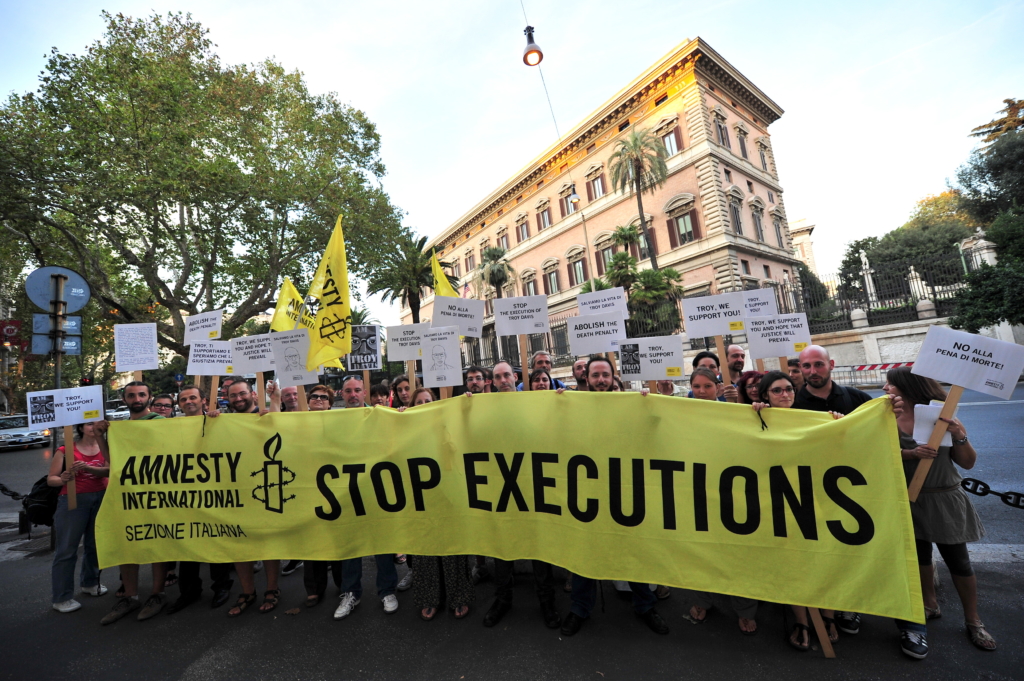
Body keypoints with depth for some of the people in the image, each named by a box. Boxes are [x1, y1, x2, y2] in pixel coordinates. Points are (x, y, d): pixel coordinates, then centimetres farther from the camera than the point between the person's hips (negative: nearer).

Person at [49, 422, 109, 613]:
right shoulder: (65, 450, -4)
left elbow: (108, 470, -12)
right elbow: (50, 479, -2)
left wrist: (87, 468, -29)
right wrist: (62, 479, -24)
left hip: (101, 499, 3)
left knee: (95, 545, 15)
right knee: (66, 549, 1)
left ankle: (90, 583, 33)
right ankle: (61, 598, 11)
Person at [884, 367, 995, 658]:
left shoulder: (942, 415, -9)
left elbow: (968, 463, -6)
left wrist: (960, 436, -22)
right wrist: (911, 453, -28)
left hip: (944, 499, -1)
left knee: (958, 559, 9)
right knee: (919, 554, 16)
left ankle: (973, 621, 29)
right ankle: (930, 605, 36)